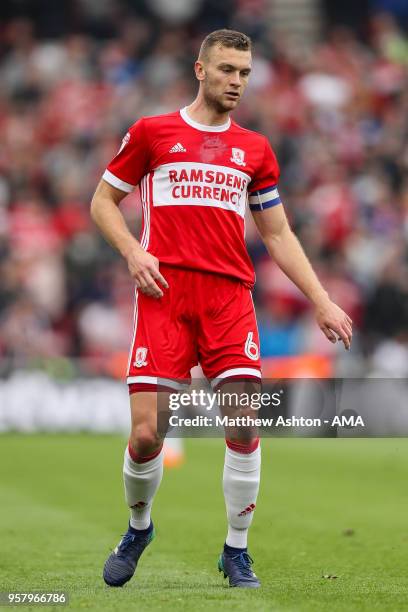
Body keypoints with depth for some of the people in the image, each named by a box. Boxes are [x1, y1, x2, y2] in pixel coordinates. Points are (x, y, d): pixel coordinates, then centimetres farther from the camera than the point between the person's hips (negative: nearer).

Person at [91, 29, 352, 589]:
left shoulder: (255, 150, 16)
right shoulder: (151, 133, 9)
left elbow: (278, 234, 20)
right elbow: (103, 200, 15)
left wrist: (322, 301, 12)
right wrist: (133, 251, -4)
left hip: (230, 296, 2)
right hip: (164, 293, -2)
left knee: (245, 424, -12)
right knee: (147, 433, -9)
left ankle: (236, 550, 4)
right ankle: (138, 530, 20)